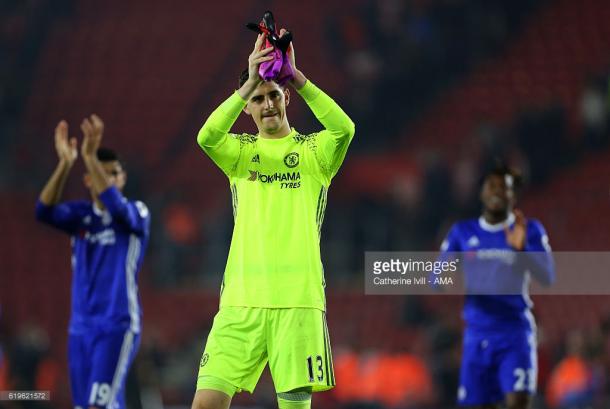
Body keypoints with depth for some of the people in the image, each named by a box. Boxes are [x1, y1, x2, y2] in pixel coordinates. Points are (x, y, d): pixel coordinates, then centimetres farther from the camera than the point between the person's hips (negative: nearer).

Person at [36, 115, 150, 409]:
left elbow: (114, 206, -26)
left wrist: (91, 157, -35)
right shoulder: (81, 215, 8)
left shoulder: (136, 214, -3)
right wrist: (65, 163, -25)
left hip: (118, 326, -5)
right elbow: (45, 212, -12)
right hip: (81, 326, 5)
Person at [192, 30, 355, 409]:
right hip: (241, 299, 1)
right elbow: (207, 136, -10)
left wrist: (297, 78, -23)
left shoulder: (313, 150, 9)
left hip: (299, 298, -1)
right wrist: (249, 83, -21)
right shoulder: (240, 150, 13)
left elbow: (344, 128, -14)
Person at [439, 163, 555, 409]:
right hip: (477, 335, 3)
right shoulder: (462, 233, 9)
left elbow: (547, 277, -8)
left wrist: (522, 248, -25)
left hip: (515, 333, -3)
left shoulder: (530, 231, 2)